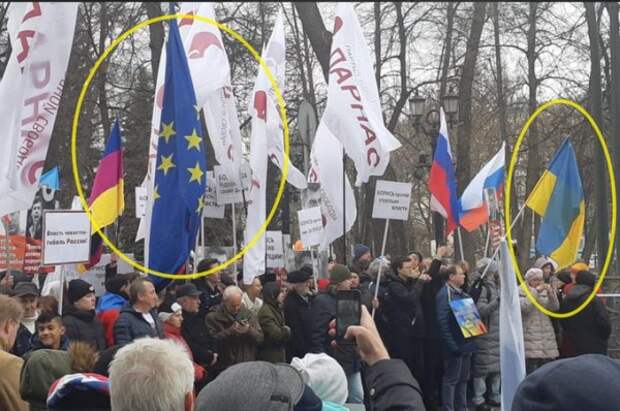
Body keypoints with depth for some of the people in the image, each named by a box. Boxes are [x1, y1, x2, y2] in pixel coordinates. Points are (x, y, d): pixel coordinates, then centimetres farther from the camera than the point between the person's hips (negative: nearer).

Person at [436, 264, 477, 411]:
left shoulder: (463, 294, 15)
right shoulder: (445, 294, -14)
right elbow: (443, 321, -20)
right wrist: (451, 344, -23)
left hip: (465, 343, 9)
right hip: (455, 345, -9)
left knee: (463, 378, 14)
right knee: (451, 379, -3)